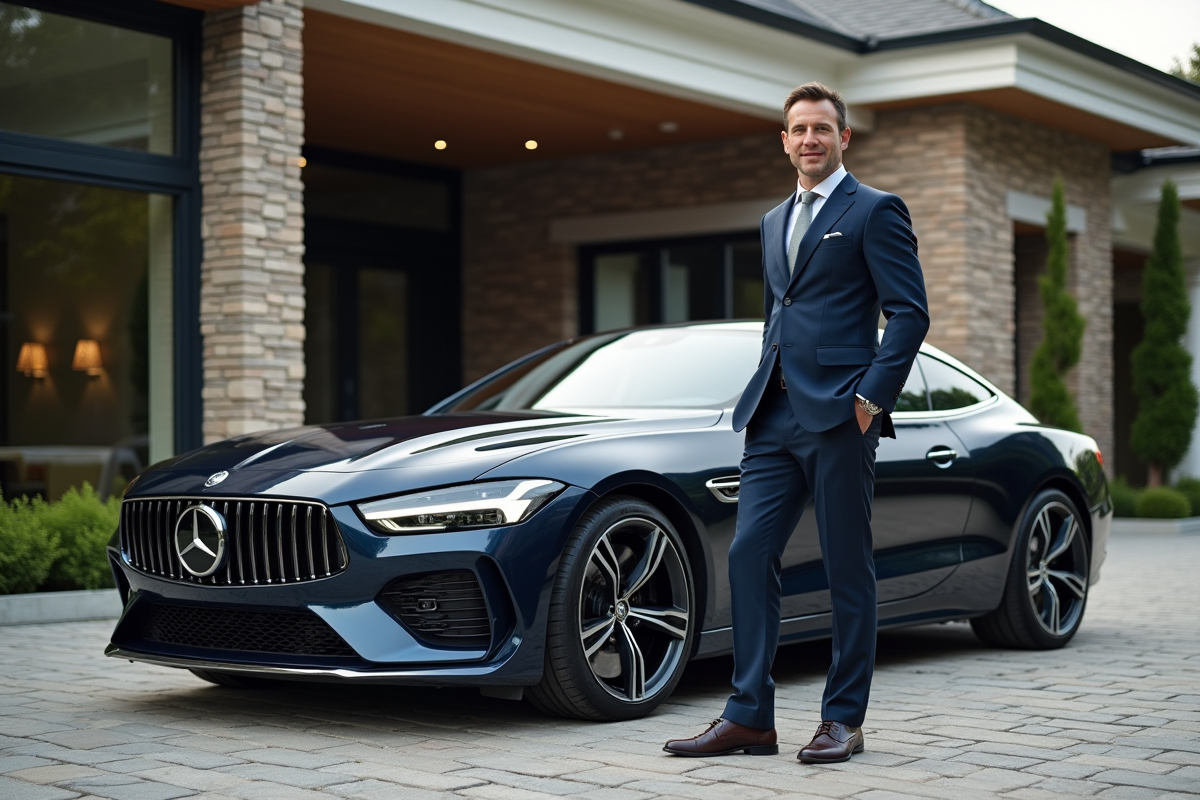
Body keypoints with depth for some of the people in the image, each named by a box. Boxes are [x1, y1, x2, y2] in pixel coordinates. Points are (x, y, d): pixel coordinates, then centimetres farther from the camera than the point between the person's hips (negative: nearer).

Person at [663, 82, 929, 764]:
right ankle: (750, 716, 6)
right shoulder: (774, 222, 21)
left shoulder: (875, 211, -1)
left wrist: (873, 395, -14)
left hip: (838, 417, -7)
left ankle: (843, 720, 10)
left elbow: (910, 312, -8)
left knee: (848, 570, 1)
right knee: (749, 554, 0)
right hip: (775, 415, 7)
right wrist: (767, 388, 17)